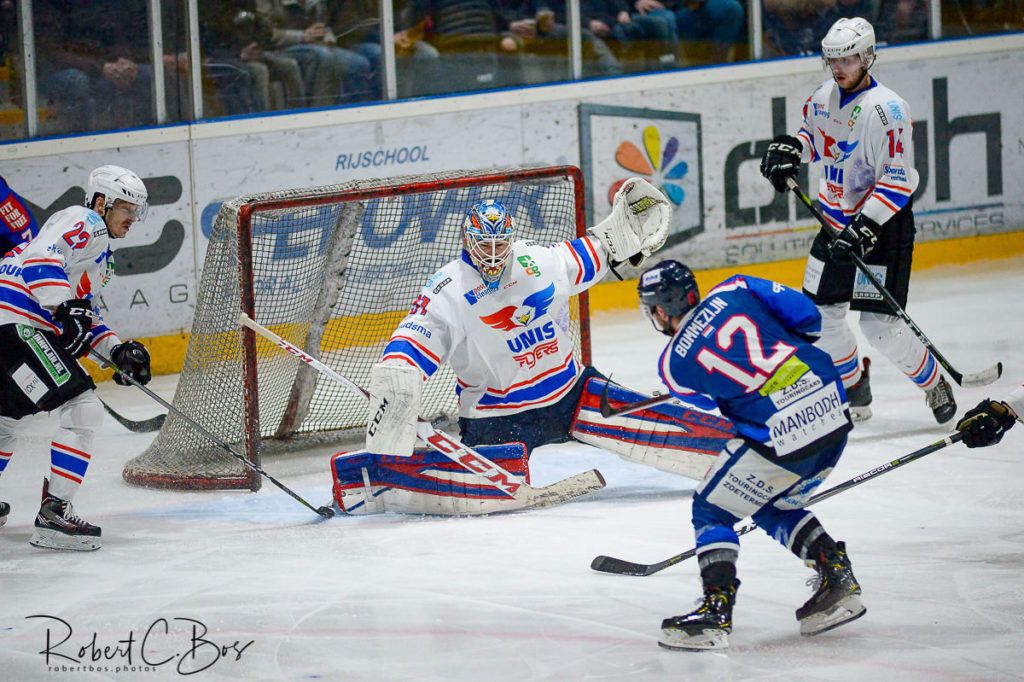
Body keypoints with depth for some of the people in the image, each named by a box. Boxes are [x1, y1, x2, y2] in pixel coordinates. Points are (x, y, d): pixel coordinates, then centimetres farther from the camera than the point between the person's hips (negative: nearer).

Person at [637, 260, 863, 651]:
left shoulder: (674, 365, 3)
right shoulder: (734, 292, 10)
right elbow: (806, 316, 7)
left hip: (780, 435, -6)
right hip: (833, 408, 6)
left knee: (712, 511, 11)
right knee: (775, 508, 27)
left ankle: (716, 613, -3)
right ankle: (837, 578, 17)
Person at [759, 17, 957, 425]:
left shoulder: (886, 110, -22)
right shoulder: (823, 97, 1)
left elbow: (898, 183, -23)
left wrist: (863, 229, -28)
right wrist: (788, 150, 2)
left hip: (883, 226, -8)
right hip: (835, 219, 8)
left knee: (880, 325, -10)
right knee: (821, 313, 9)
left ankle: (934, 385, 12)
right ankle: (854, 391, 29)